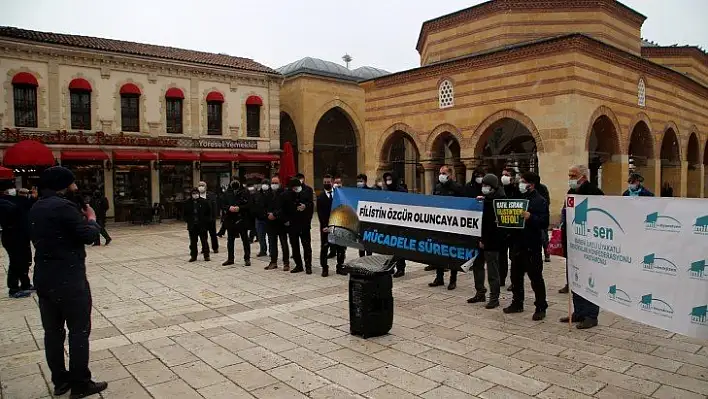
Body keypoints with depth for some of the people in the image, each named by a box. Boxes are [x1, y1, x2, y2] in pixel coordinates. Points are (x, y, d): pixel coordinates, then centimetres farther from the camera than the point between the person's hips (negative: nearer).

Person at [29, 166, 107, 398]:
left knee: (53, 331, 14)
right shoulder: (63, 206, -17)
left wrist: (79, 218, 13)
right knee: (79, 331, 1)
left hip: (44, 278, 9)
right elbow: (89, 236, -17)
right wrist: (91, 218, 2)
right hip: (69, 279, -9)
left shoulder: (36, 209, 12)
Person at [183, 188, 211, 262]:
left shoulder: (204, 201, -4)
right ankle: (193, 256, 18)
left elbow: (209, 212, 3)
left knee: (204, 241, 4)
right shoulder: (187, 203, 2)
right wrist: (188, 220, 1)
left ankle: (206, 255, 13)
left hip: (202, 225, -2)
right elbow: (185, 213, 13)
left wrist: (206, 220, -4)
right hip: (192, 225, 2)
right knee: (193, 242, 8)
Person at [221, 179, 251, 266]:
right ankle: (230, 259, 23)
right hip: (230, 219, 3)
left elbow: (248, 205, -7)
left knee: (245, 240, 4)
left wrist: (239, 208, -20)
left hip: (242, 220, -3)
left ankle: (247, 258, 13)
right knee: (230, 240, 12)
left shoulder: (245, 192, -5)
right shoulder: (227, 193, 3)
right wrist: (229, 208, -14)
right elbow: (223, 205, 7)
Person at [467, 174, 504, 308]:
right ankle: (480, 293, 27)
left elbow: (491, 223, -19)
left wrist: (484, 240, -20)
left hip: (491, 241, -9)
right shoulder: (487, 198, 14)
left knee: (492, 270, -1)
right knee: (477, 265, 15)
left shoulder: (498, 200, -14)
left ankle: (494, 298, 8)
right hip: (483, 238, 9)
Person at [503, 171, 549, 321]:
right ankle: (517, 303, 28)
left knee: (536, 277, 1)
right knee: (516, 275, 14)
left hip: (532, 245, -7)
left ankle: (541, 307, 12)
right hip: (517, 243, 7)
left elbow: (544, 223, -16)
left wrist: (530, 217, -29)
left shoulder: (540, 201, -8)